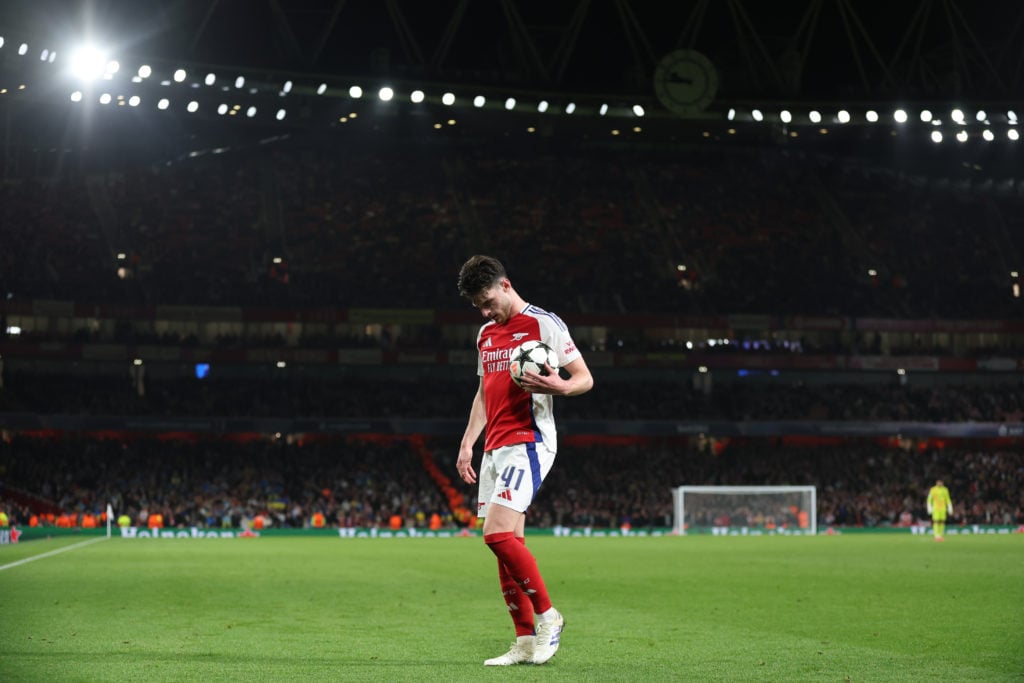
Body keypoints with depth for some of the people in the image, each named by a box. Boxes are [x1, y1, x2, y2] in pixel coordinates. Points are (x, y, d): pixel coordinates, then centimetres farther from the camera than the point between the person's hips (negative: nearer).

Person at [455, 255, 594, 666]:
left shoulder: (544, 324, -5)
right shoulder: (486, 334, 19)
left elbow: (585, 378, -6)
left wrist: (560, 387, -27)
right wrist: (467, 443, 19)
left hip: (527, 443, -8)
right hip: (494, 448, 8)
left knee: (497, 533, -19)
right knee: (506, 543, 4)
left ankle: (548, 616, -5)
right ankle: (526, 642, 7)